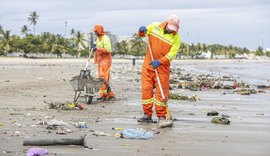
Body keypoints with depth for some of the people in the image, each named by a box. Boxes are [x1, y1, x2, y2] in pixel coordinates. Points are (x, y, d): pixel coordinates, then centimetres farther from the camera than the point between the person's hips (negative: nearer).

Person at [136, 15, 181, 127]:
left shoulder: (176, 38, -10)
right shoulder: (154, 26, 0)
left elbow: (172, 54, -17)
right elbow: (141, 34, 15)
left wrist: (160, 61, -30)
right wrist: (142, 31, -9)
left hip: (162, 67, -3)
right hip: (148, 64, 3)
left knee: (161, 92, -3)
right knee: (146, 89, 4)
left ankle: (161, 117, 3)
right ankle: (147, 115, 12)